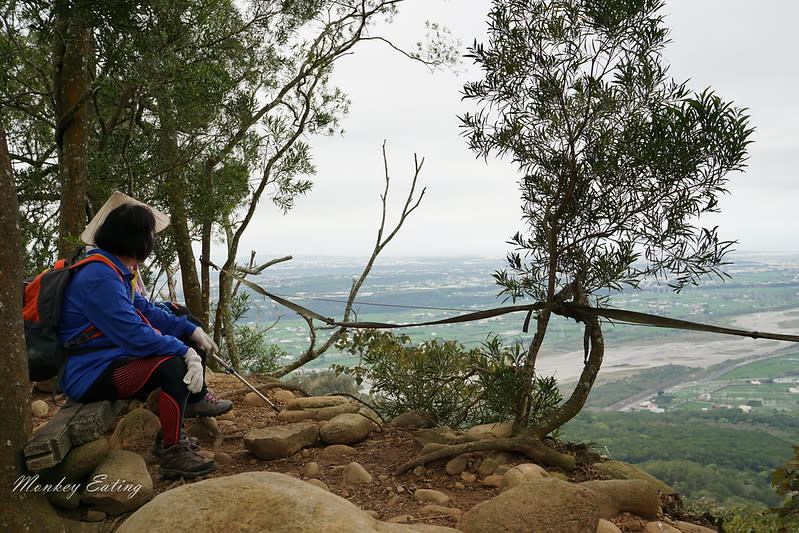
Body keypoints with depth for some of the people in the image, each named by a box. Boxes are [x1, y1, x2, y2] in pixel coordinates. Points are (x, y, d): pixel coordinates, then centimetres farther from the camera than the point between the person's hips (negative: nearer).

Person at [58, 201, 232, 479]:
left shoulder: (116, 270, 9)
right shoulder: (100, 277, -24)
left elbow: (144, 309, 14)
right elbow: (133, 334, -29)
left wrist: (192, 331, 5)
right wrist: (185, 351, -27)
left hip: (112, 356, 11)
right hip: (90, 376, -11)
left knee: (187, 342, 15)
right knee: (174, 365, -31)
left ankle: (196, 398, 33)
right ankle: (172, 454, -24)